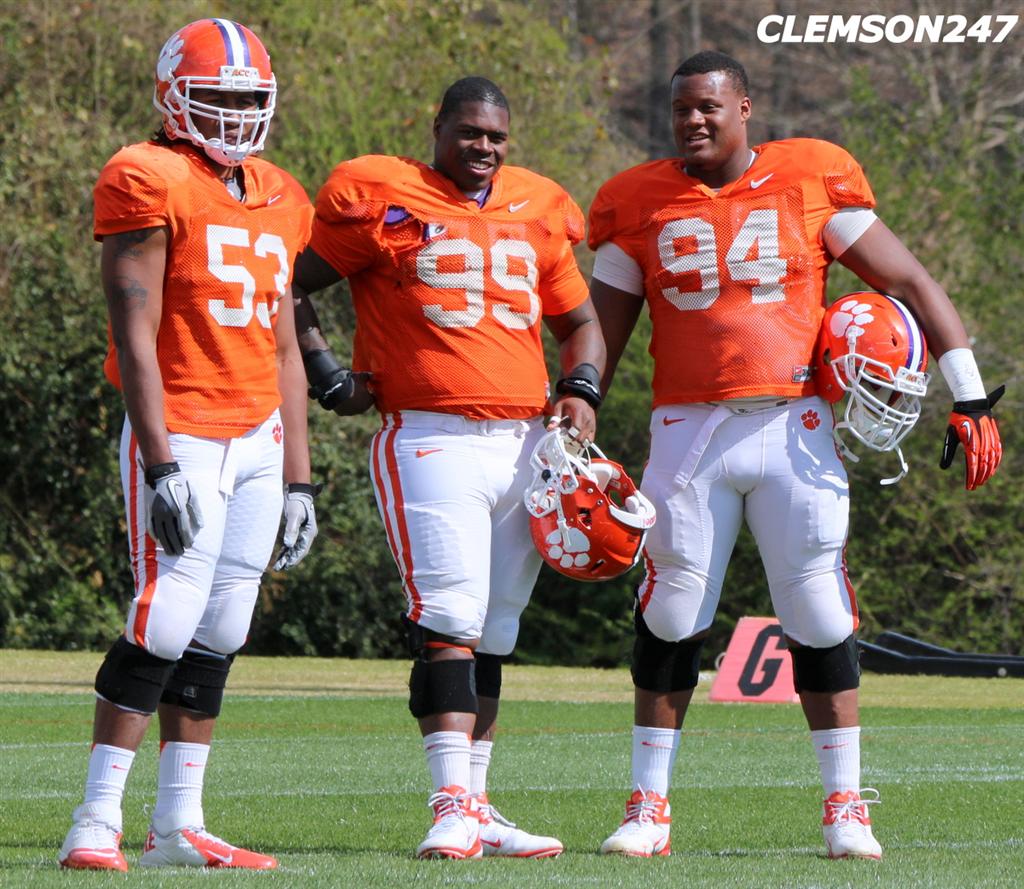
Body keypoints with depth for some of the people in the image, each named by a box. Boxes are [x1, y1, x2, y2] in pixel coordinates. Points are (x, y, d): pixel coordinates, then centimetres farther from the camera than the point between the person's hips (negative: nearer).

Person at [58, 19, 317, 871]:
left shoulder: (280, 201, 15)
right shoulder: (149, 183, -7)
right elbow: (136, 335, -12)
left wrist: (298, 478, 15)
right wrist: (161, 464, -18)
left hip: (259, 439, 7)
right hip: (182, 435, -7)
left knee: (219, 636, 6)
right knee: (166, 625, -14)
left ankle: (178, 825, 10)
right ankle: (96, 823, -12)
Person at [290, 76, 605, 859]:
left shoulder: (538, 212, 15)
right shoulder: (381, 200, 0)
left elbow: (580, 321, 25)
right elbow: (291, 287, 7)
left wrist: (582, 391, 7)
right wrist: (329, 378, -2)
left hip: (528, 441, 5)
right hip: (431, 439, -5)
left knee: (494, 634, 9)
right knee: (449, 619, -16)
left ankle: (475, 806, 15)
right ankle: (453, 804, -20)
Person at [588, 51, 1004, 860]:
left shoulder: (813, 184, 1)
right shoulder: (642, 206, 5)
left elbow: (912, 286, 4)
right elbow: (601, 334, 10)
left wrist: (971, 402, 0)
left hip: (792, 429, -1)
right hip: (690, 430, 1)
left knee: (821, 619, 0)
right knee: (669, 619, 0)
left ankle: (846, 807, 9)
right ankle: (649, 808, 9)